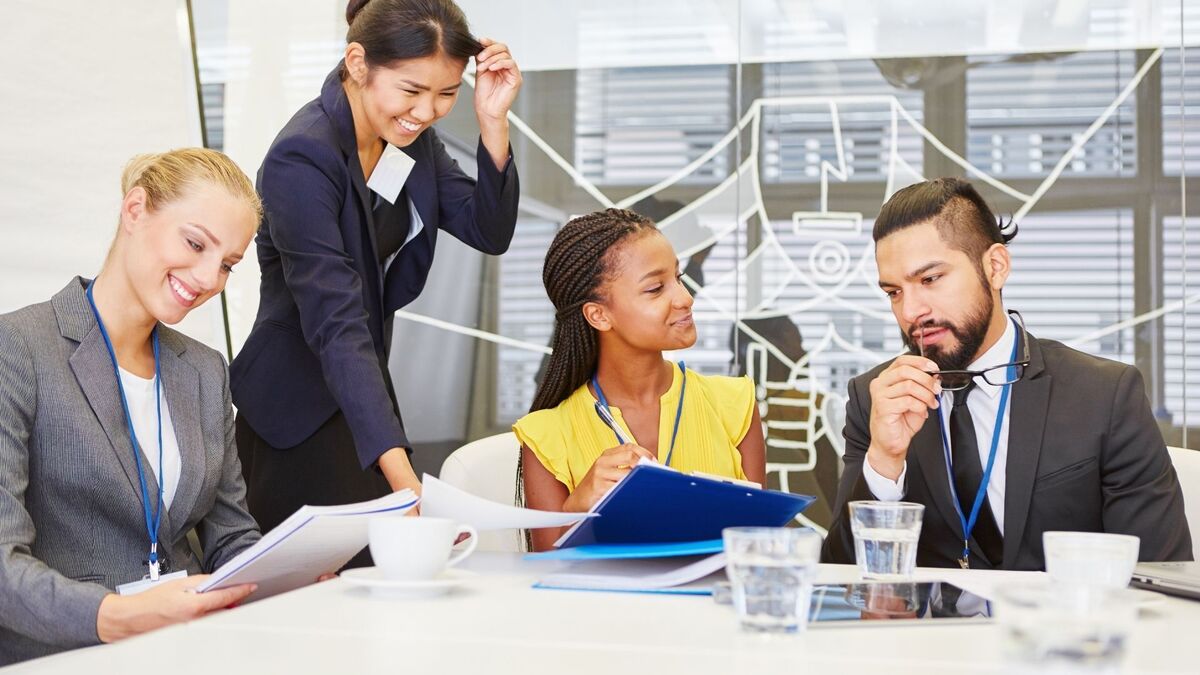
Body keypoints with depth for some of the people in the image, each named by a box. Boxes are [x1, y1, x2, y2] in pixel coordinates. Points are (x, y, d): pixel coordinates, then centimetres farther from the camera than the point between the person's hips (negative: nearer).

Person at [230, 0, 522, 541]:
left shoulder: (410, 133, -1)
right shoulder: (302, 160, -25)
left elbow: (490, 233, 1)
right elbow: (337, 329, -33)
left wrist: (493, 121, -14)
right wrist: (404, 479, -41)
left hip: (364, 394, 8)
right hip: (296, 412, -8)